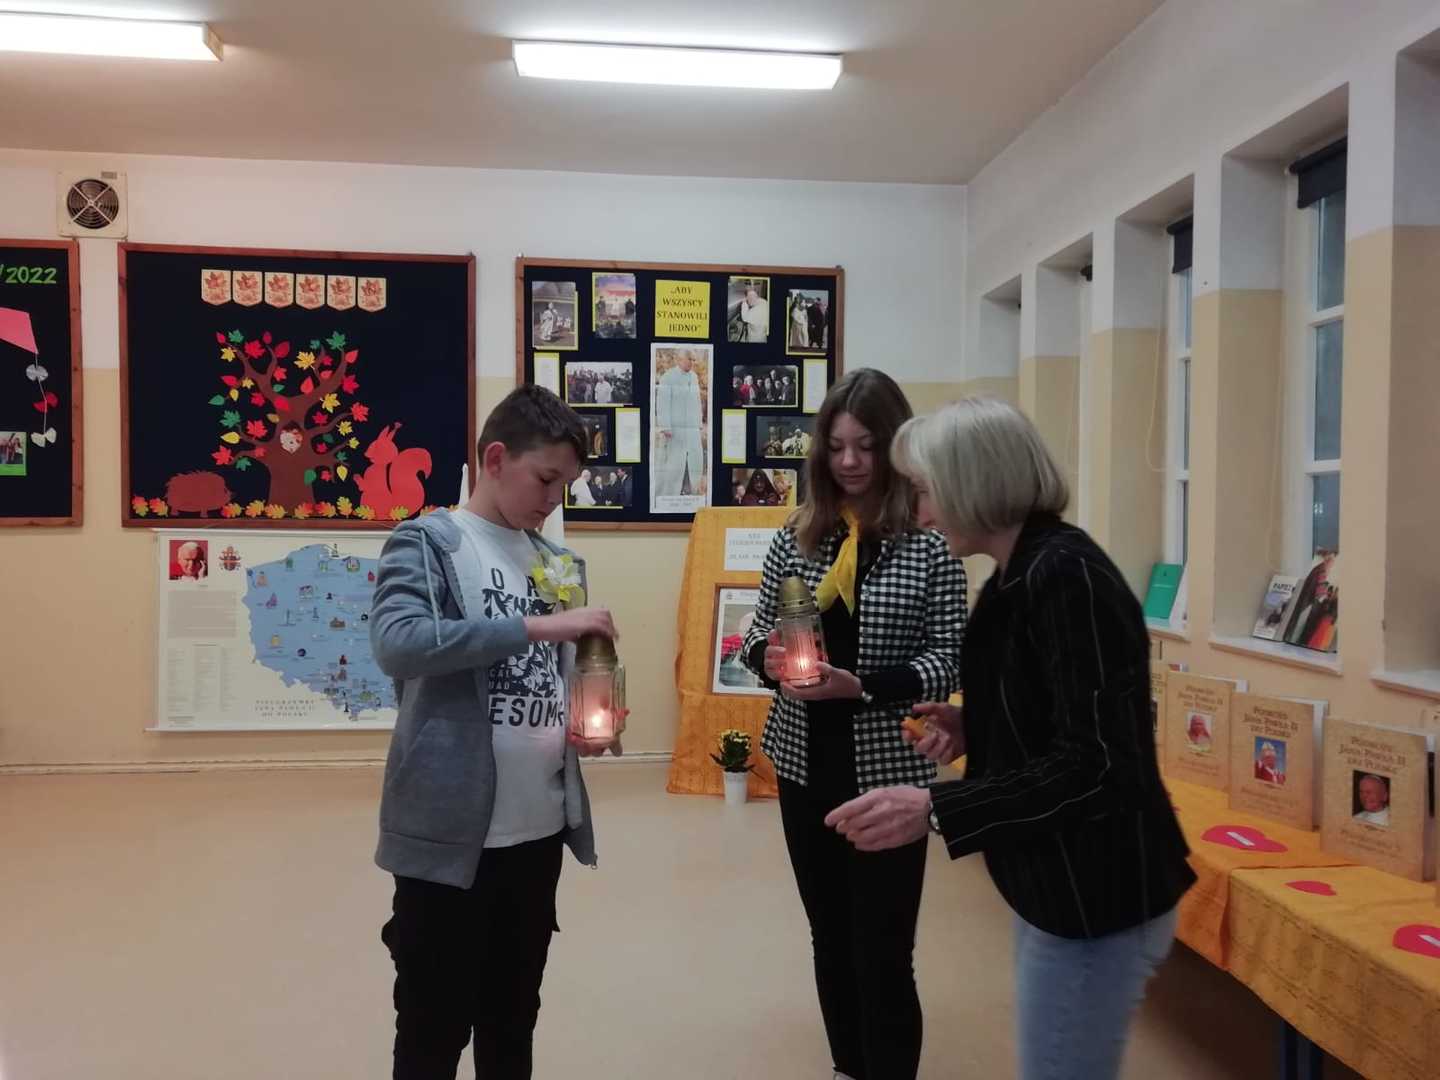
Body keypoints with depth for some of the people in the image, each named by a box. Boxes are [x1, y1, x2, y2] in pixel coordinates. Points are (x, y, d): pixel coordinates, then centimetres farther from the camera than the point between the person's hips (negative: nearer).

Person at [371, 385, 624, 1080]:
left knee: (512, 1023, 20)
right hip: (448, 833, -5)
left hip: (539, 830, 6)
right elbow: (395, 643, -26)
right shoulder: (426, 541, -8)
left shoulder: (560, 563, 10)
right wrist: (538, 626, -28)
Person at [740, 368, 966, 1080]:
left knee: (882, 953, 3)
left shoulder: (930, 543, -8)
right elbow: (757, 634, 8)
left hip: (887, 770, -4)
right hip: (805, 764, 4)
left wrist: (861, 685, -24)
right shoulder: (796, 536, 2)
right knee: (830, 936, 19)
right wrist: (769, 660, -14)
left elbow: (949, 661, -10)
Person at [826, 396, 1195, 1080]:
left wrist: (936, 810, -32)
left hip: (1096, 899, -10)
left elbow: (1097, 764, -27)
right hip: (1059, 884, 10)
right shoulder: (1021, 575, 8)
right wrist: (972, 726, 2)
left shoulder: (1064, 576, -23)